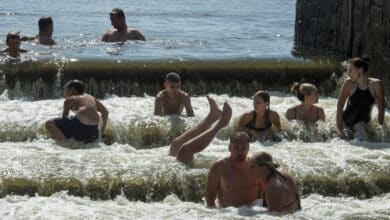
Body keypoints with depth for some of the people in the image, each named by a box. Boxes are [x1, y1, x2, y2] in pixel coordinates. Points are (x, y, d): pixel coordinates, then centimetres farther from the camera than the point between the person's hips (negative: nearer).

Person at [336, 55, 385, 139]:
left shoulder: (376, 84, -14)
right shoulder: (349, 83, -13)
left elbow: (381, 107, -6)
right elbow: (340, 106, -11)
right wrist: (340, 129, -15)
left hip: (365, 122, 0)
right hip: (347, 122, 0)